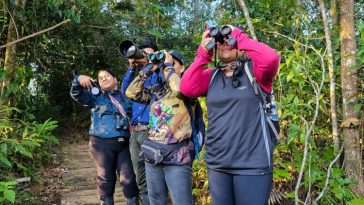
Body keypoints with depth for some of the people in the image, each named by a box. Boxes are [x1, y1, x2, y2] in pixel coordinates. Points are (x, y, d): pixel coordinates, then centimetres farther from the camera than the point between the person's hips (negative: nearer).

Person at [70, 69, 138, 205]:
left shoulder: (125, 96, 13)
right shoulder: (96, 96, 8)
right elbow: (76, 95, -4)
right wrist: (78, 80, -22)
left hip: (124, 143, 1)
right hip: (102, 144, -1)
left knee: (128, 178, 5)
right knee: (106, 178, 9)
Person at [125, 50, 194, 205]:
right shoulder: (156, 91, 12)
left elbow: (179, 89, -27)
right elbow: (131, 93, 10)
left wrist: (168, 65, -11)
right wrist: (148, 70, 6)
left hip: (177, 157, -6)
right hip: (153, 155, 6)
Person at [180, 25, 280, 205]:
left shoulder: (253, 71, -2)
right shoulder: (211, 76, 10)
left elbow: (271, 59, -22)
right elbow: (187, 88, -5)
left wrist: (238, 35, -12)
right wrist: (204, 52, -4)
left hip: (252, 165, -4)